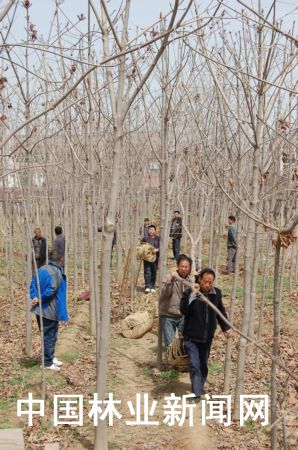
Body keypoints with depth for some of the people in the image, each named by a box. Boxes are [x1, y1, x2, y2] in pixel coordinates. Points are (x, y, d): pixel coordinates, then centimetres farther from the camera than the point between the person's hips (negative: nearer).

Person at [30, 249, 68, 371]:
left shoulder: (41, 270, 7)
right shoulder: (57, 272, -17)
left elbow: (33, 285, 3)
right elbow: (51, 290, -23)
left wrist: (34, 297, -7)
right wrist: (40, 299, -12)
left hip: (39, 309, 8)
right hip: (50, 310, -8)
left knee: (46, 334, 20)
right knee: (50, 336, 4)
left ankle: (50, 357, 33)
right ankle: (47, 362, 12)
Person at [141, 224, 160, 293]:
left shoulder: (158, 238, 4)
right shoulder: (145, 238, 6)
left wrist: (157, 249, -21)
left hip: (155, 258, 1)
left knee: (154, 272, 7)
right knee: (147, 272, -9)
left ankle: (152, 287, 19)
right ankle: (147, 287, -10)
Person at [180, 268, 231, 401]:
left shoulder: (216, 293, 0)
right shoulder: (189, 293, -14)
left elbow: (221, 311, 14)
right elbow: (183, 310, -30)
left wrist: (225, 327, 12)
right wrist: (193, 295, -36)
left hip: (207, 337, 4)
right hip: (191, 337, -4)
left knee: (203, 365, 16)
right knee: (195, 365, -9)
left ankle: (200, 389, 34)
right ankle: (197, 394, 0)